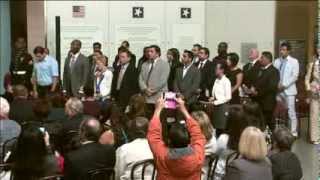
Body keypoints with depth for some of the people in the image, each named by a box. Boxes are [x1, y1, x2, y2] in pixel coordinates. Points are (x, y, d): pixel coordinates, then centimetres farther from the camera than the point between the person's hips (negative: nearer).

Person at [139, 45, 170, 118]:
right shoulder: (144, 65, 20)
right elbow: (141, 79, 11)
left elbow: (163, 80, -8)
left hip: (160, 98, -4)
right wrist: (145, 89, -7)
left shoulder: (164, 64, 3)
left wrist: (153, 90, -12)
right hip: (147, 98, 5)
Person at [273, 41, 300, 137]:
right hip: (278, 90, 4)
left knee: (291, 113, -3)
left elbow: (295, 76, -8)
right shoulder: (276, 61, 10)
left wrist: (284, 85, -14)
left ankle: (293, 133, 4)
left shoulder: (294, 61, 0)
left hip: (289, 90, -4)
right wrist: (277, 84, -10)